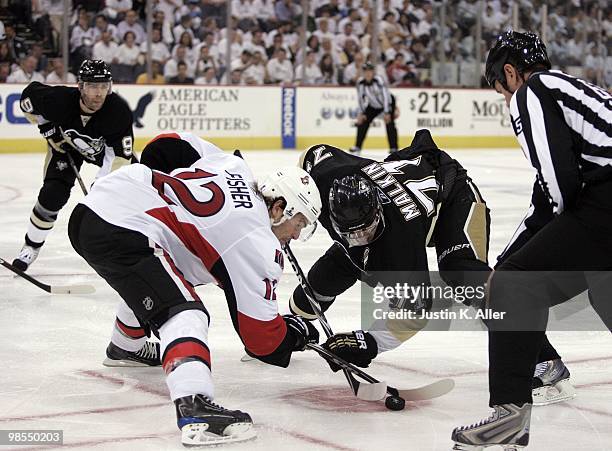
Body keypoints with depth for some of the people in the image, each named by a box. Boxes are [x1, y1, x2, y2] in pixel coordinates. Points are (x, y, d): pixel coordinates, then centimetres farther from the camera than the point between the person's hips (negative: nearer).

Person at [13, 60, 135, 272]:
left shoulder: (119, 110, -38)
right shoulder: (59, 100, -37)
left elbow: (119, 155, -34)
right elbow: (29, 93, -15)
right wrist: (45, 126, -16)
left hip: (104, 146, 1)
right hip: (67, 143, -1)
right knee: (52, 194, -14)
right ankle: (31, 246, 7)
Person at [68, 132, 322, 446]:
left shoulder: (234, 167, 15)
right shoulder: (258, 246, -6)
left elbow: (166, 146, 23)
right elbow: (261, 336, -5)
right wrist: (297, 332, 13)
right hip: (120, 231, -10)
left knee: (150, 284, 36)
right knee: (183, 313, -18)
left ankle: (126, 348, 61)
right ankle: (195, 410, -38)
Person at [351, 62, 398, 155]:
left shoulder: (379, 80, -30)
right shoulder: (360, 82, -16)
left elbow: (385, 96, -30)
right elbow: (361, 98, -6)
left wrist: (386, 113, -32)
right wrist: (361, 113, -10)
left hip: (388, 102, -5)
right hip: (374, 105, 5)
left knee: (389, 123, -19)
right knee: (362, 121, -3)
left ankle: (393, 148, -14)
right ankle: (357, 146, 7)